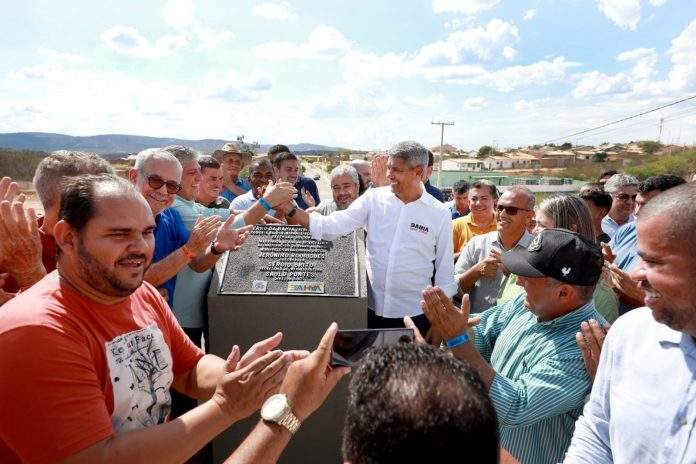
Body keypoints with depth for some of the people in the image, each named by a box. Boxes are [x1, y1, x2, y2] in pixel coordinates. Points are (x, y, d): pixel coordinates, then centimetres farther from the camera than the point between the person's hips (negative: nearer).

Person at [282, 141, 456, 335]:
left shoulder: (439, 214, -5)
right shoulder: (373, 198, -3)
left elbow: (445, 271, 1)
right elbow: (333, 226, -10)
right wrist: (290, 209, -21)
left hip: (414, 314, -1)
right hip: (371, 308, 1)